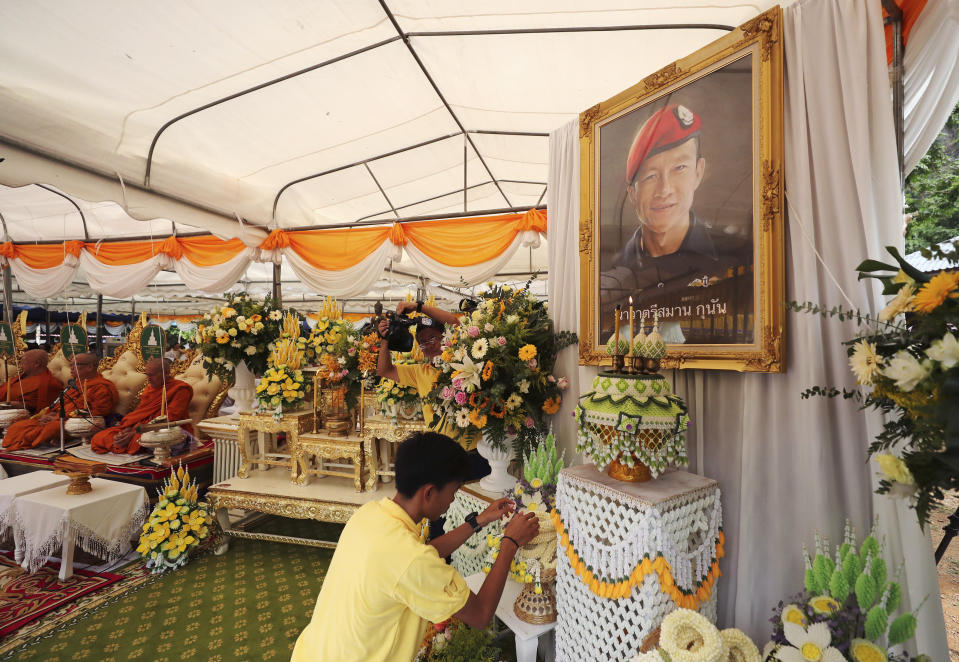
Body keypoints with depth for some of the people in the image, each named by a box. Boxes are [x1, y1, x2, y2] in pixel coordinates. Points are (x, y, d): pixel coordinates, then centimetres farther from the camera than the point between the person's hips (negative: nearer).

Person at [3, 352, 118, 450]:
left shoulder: (102, 388, -8)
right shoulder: (74, 383, 23)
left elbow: (95, 415, -14)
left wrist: (58, 418, -12)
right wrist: (50, 414, 4)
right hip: (58, 419, 10)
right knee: (17, 427, -3)